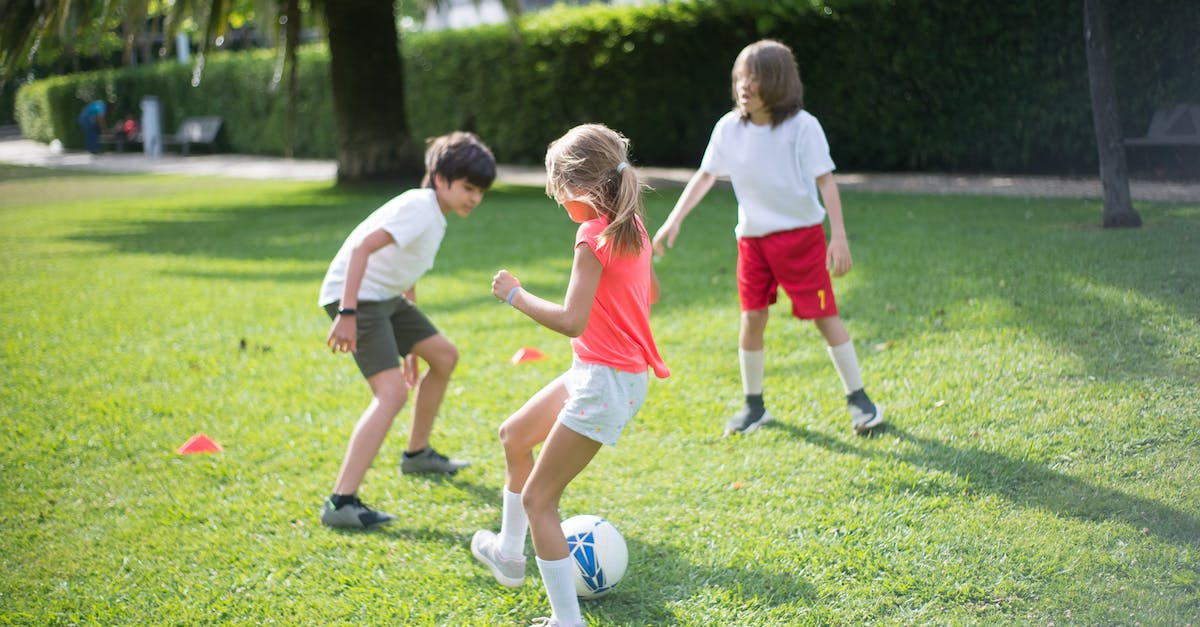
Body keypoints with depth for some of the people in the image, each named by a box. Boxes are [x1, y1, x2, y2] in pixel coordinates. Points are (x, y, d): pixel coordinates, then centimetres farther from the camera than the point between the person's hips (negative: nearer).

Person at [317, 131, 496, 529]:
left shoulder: (435, 216, 14)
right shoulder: (419, 208, -17)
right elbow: (361, 247, -28)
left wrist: (411, 345, 26)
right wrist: (347, 313, -34)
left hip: (387, 297, 10)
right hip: (357, 297, -10)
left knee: (444, 356, 21)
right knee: (392, 391, -23)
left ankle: (417, 454, 38)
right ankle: (341, 503, -29)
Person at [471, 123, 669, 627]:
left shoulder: (594, 235, -22)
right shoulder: (632, 225, 5)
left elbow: (571, 321, -29)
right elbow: (650, 293, 19)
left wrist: (515, 294, -17)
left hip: (606, 382, -10)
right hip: (593, 372, 10)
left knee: (538, 500, -4)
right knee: (514, 436, 26)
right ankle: (509, 555, 42)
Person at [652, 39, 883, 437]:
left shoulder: (802, 126, -13)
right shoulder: (729, 128, -2)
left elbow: (826, 182, -13)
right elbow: (705, 177, 9)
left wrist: (839, 237, -19)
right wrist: (674, 220, 4)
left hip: (800, 233, -4)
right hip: (752, 237, 4)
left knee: (824, 315, -2)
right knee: (752, 318, 4)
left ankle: (858, 399, 9)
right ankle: (754, 405, 19)